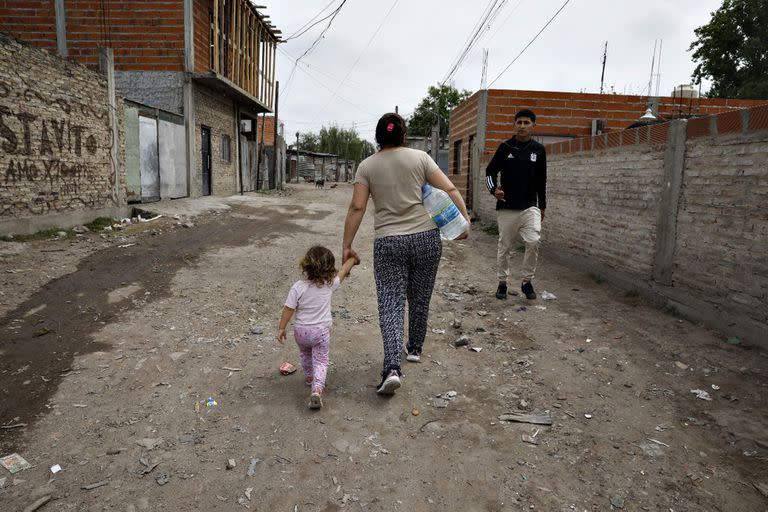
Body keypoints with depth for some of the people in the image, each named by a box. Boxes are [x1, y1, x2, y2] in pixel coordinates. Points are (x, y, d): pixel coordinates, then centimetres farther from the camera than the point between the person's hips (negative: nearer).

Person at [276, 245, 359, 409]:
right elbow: (343, 271, 4)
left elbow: (288, 309, -13)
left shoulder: (298, 287, -18)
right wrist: (352, 259, 22)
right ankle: (317, 388, -15)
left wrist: (281, 328, 0)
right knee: (321, 361, 6)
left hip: (301, 331, 1)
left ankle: (309, 377, 49)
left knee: (305, 354, 29)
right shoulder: (329, 285, -14)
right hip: (321, 331, -1)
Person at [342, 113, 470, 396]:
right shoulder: (420, 157, 3)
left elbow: (357, 208, -4)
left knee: (391, 304, 0)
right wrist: (465, 219, 2)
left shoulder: (367, 166, 3)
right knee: (420, 298, 18)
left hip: (388, 243, -1)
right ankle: (415, 349, 36)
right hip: (426, 237, 1)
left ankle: (392, 368, -14)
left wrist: (347, 245, 0)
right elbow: (450, 189, -3)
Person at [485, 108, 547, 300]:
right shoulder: (505, 147, 0)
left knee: (533, 241, -16)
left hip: (530, 207, 1)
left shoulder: (539, 150, 6)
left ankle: (527, 282, 1)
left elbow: (541, 181, 13)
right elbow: (490, 171, 6)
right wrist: (493, 189, -13)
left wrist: (542, 206, 15)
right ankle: (502, 283, 22)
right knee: (505, 247, 6)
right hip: (506, 207, -1)